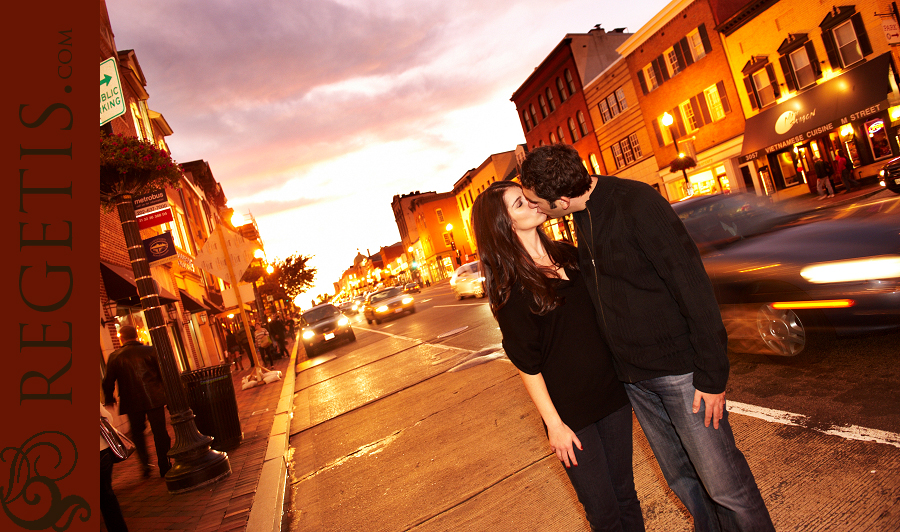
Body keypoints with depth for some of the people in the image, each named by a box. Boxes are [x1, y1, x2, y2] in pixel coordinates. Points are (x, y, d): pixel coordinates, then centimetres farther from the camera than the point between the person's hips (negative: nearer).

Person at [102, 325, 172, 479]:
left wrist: (109, 399, 19)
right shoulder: (150, 351, -3)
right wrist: (165, 392, 11)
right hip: (154, 399, -1)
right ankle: (164, 467, 11)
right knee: (160, 433, 6)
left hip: (132, 403, 1)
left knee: (137, 433, 21)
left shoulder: (115, 357, -2)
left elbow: (108, 382, 3)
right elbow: (163, 373, -2)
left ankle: (145, 463, 11)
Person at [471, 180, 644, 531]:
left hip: (611, 392, 5)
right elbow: (526, 364, -12)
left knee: (625, 493, 17)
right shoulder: (510, 287, -14)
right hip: (569, 411, -5)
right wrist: (553, 423, -11)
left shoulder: (568, 255, 5)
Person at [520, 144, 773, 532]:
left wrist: (711, 375, -17)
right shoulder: (583, 216, 5)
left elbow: (693, 285, -19)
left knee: (723, 482, 5)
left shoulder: (635, 202, -18)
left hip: (679, 366, -7)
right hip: (632, 376, 7)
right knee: (681, 477, 19)